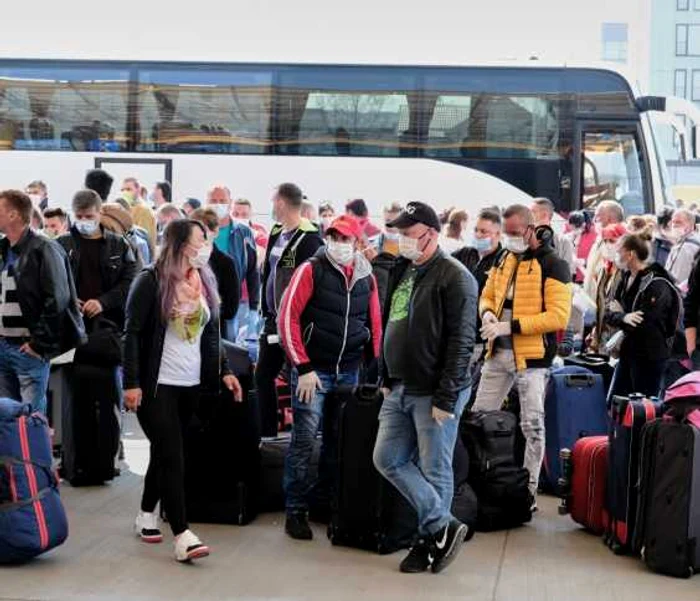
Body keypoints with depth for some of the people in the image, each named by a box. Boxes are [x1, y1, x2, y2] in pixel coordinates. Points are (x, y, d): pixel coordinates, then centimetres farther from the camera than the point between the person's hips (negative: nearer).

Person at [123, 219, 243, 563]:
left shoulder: (204, 282, 10)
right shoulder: (151, 281, -9)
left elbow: (212, 334, 17)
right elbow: (133, 333, -10)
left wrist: (224, 371, 8)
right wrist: (132, 383, -15)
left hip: (192, 385, 6)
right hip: (156, 385, -6)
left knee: (164, 452, 16)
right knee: (172, 455, -10)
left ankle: (147, 515, 31)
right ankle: (182, 535, -11)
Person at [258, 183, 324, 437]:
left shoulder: (308, 239, -17)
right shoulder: (277, 233, 12)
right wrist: (266, 311, 17)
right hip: (274, 319, 10)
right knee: (263, 374, 13)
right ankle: (267, 433, 23)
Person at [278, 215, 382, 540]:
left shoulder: (366, 277, 7)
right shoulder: (311, 270, -7)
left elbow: (375, 325, 14)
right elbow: (288, 318, -10)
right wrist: (303, 367, -14)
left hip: (350, 372, 5)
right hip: (313, 369, -4)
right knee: (304, 439, -5)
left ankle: (327, 501, 25)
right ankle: (296, 511, 3)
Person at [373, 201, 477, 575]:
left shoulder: (454, 277, -13)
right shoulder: (402, 272, 13)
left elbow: (460, 342, -17)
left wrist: (445, 399, -20)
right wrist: (388, 379, 17)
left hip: (433, 394, -9)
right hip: (400, 390, 9)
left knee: (434, 470, 1)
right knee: (388, 459, 7)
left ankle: (430, 542, 14)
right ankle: (444, 528, 12)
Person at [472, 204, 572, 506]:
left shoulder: (553, 265, -10)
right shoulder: (504, 259, 11)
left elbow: (558, 316, -17)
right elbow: (487, 295, 22)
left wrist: (511, 326, -21)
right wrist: (488, 314, -3)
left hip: (532, 356, -7)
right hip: (498, 353, 7)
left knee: (532, 425, 1)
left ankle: (530, 489, 10)